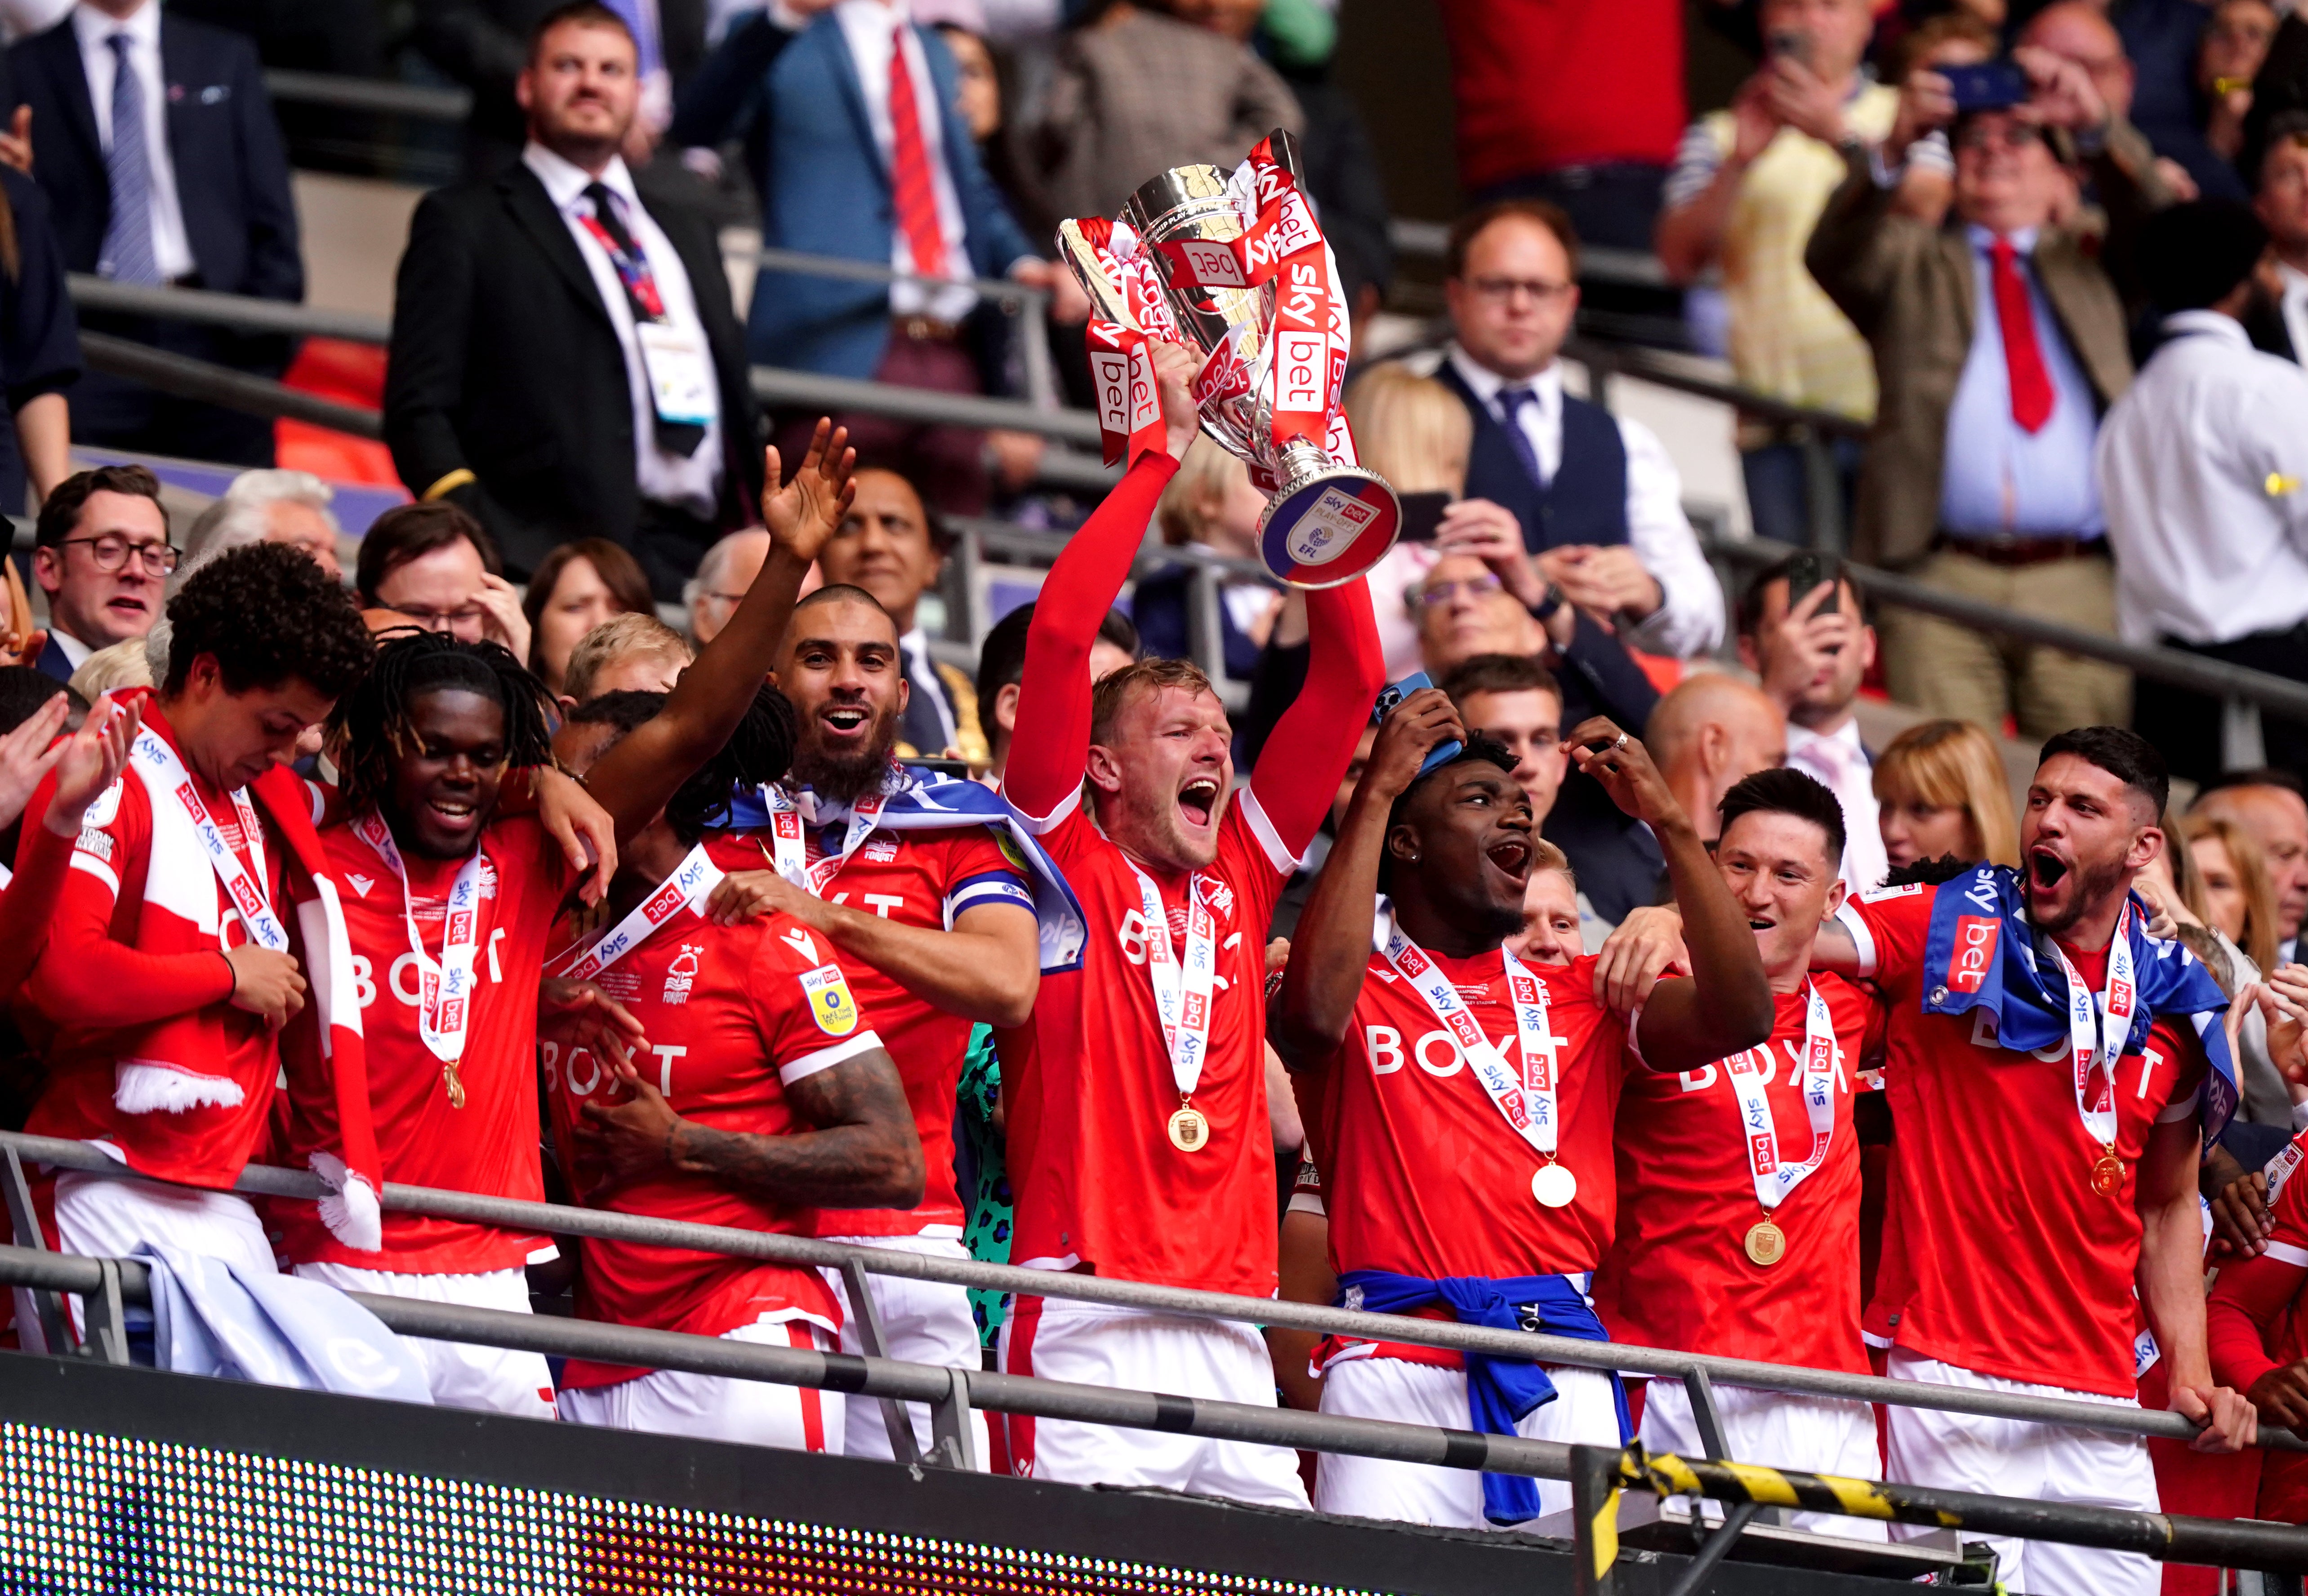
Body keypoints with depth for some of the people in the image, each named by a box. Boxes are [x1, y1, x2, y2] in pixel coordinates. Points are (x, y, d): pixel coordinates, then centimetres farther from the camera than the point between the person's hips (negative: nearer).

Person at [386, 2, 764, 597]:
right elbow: (418, 407, 1)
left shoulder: (688, 236, 28)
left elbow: (738, 408, 29)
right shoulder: (464, 222, 9)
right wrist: (473, 545, -15)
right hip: (555, 563, -5)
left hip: (699, 558, 5)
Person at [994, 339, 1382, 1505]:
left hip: (1231, 1331, 5)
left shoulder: (1238, 875, 17)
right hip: (1088, 1329, -5)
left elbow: (1349, 676, 18)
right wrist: (1164, 448, 0)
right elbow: (1061, 632, -4)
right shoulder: (1063, 861, 5)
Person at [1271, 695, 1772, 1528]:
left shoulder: (1576, 998, 20)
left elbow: (1738, 1017, 6)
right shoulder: (1364, 988, 9)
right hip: (1399, 1359, -3)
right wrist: (1377, 789, -10)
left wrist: (1670, 822, 3)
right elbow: (1314, 1015, -16)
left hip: (1563, 1369, 3)